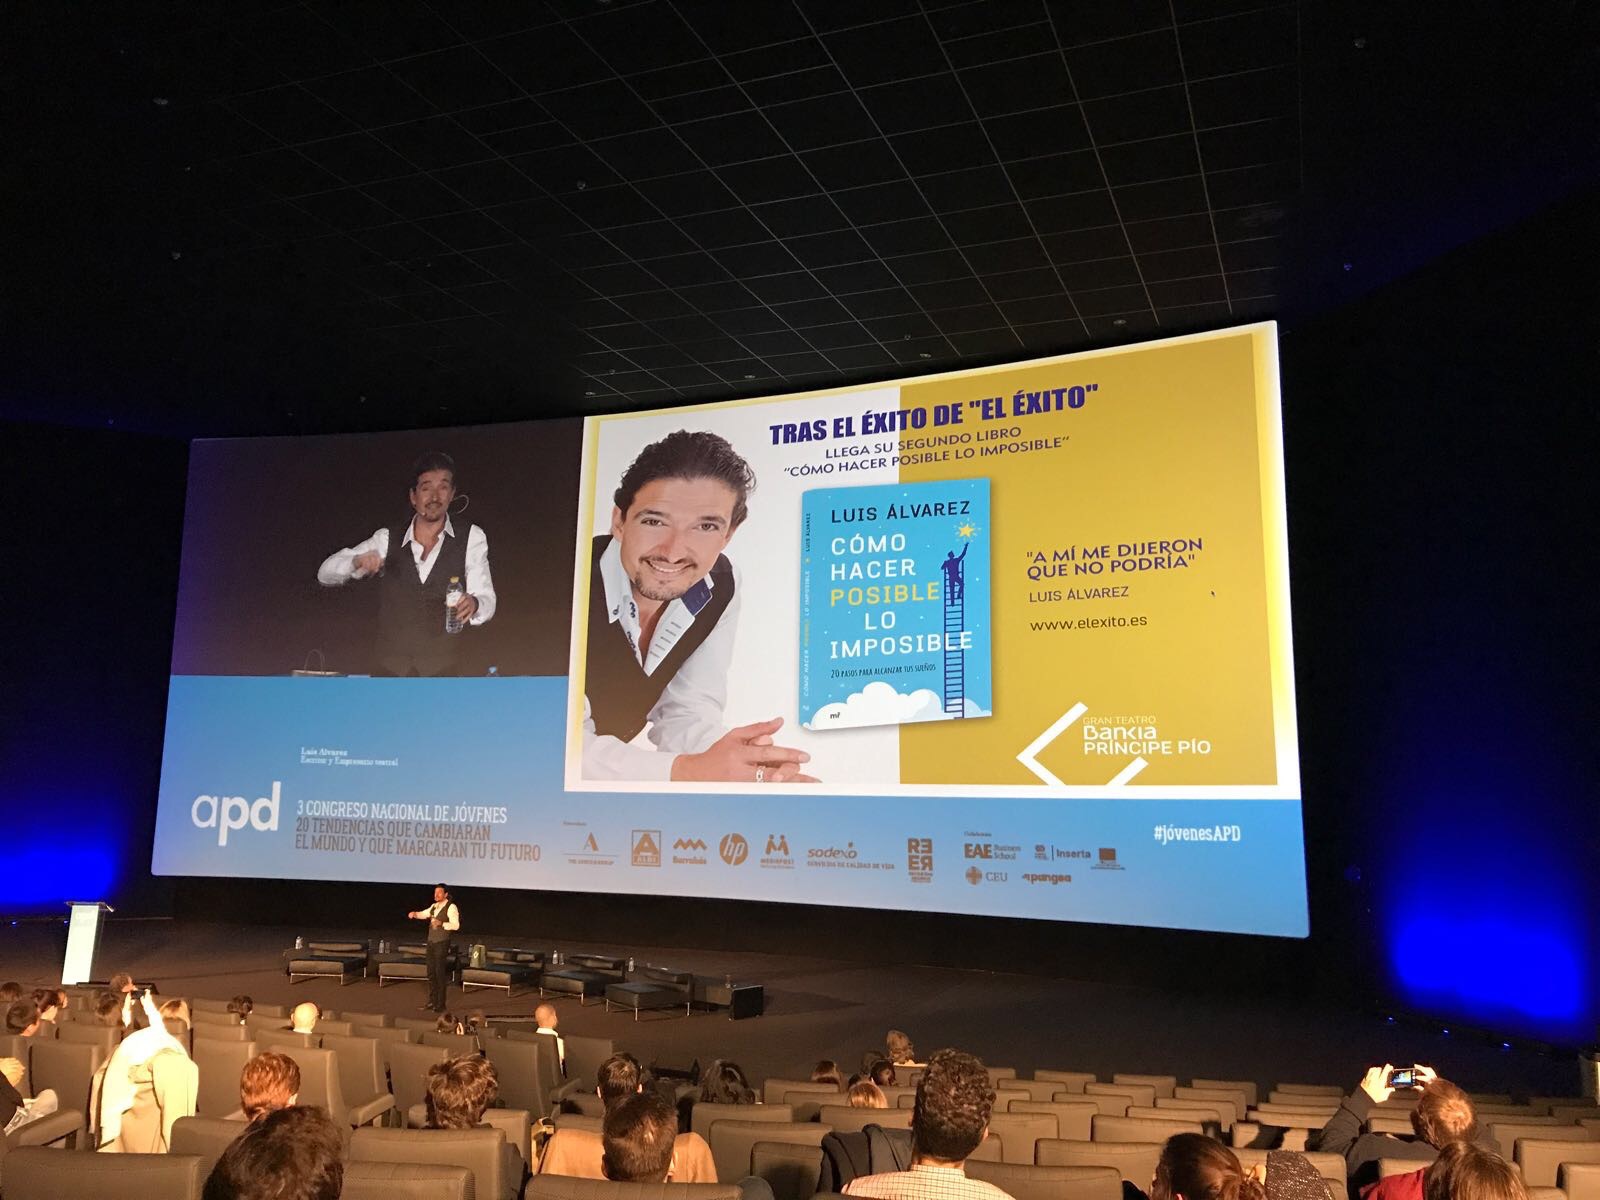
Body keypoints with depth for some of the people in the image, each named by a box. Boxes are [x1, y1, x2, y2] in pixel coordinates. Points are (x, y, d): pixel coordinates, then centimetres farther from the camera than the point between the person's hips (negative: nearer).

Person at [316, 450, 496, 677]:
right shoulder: (388, 540, 5)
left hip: (442, 671, -1)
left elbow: (487, 600, -5)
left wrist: (474, 604, -30)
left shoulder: (471, 537, 0)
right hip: (388, 668, 2)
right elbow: (325, 574, 4)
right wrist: (357, 562, -19)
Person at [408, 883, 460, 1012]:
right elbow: (424, 914, 29)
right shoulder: (434, 906, 14)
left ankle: (440, 1004, 2)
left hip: (442, 943, -8)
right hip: (431, 942, 8)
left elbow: (456, 925, -20)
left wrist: (441, 923, -35)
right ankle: (432, 1002, 21)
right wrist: (415, 914, 7)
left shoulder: (451, 907, -10)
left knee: (440, 973, -5)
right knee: (431, 973, 11)